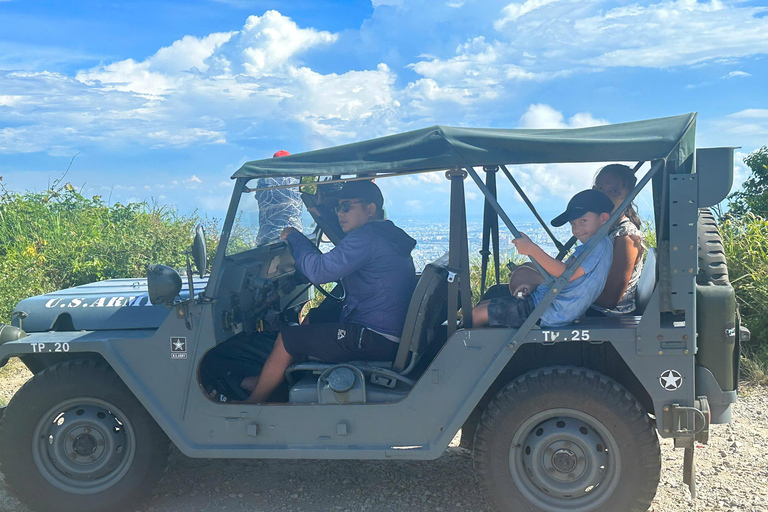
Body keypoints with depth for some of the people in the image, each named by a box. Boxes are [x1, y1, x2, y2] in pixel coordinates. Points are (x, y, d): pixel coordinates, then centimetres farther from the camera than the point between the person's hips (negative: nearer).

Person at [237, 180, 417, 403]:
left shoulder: (366, 238, -19)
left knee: (287, 338, -2)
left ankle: (252, 404, 15)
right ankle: (267, 379, 33)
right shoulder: (389, 236, 15)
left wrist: (294, 237, -7)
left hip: (374, 341, -11)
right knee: (313, 317, 25)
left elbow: (319, 270, -22)